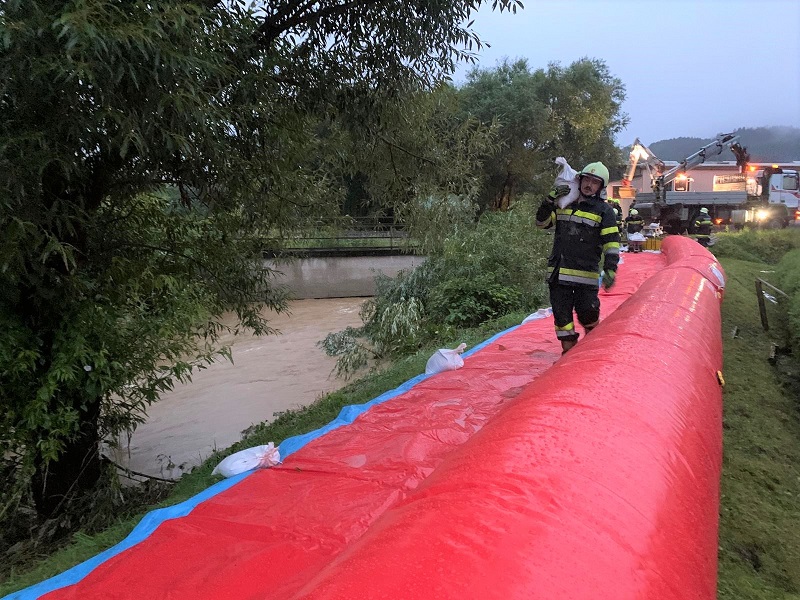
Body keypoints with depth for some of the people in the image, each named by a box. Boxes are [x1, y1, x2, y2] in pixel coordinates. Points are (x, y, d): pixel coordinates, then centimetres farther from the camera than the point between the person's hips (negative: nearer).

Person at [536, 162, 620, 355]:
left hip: (586, 274, -4)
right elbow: (542, 222, 13)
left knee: (588, 315, -3)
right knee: (562, 315, 5)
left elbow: (611, 243, -3)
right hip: (558, 273, 4)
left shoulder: (604, 211, 2)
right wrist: (550, 199, -1)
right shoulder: (563, 204, 15)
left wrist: (610, 269, -15)